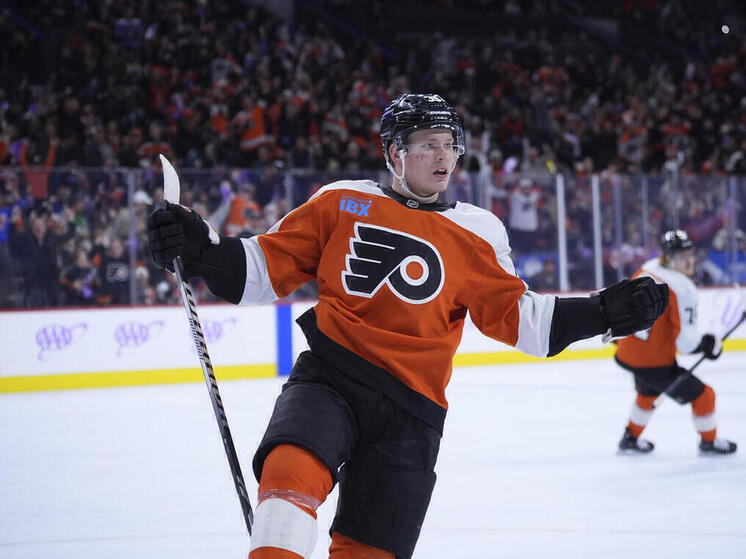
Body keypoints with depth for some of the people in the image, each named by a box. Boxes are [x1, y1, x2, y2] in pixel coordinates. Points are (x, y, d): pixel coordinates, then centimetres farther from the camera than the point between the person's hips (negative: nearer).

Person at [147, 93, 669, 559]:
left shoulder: (478, 232, 11)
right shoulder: (342, 203, 9)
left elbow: (515, 317, 9)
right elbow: (268, 267, 11)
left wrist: (606, 312, -1)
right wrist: (200, 248, -4)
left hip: (410, 412, 2)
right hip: (328, 381, -2)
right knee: (293, 469, -33)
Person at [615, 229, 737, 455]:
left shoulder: (646, 270, 1)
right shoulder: (681, 289, -24)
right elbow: (685, 340, -24)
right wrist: (709, 344, -6)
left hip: (627, 354, 9)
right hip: (654, 363, -9)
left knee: (648, 392, 37)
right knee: (702, 395, 8)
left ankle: (630, 438, 50)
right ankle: (709, 442, 26)